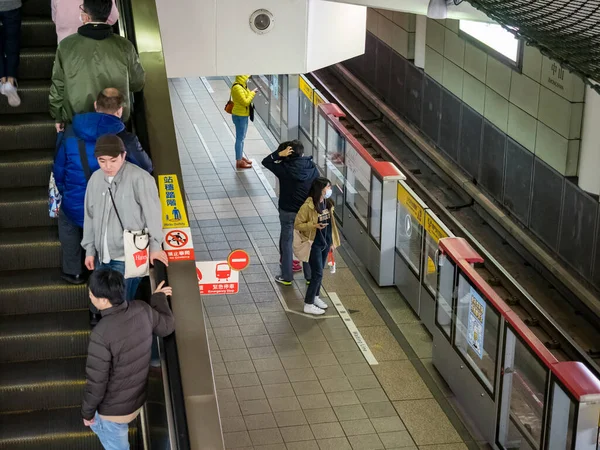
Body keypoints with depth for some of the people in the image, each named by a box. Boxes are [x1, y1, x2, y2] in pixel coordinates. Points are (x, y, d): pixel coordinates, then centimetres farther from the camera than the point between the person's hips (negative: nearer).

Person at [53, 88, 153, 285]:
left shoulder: (72, 132, -8)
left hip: (76, 211, 2)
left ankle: (73, 271, 41)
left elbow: (58, 172, 4)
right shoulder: (126, 140, -15)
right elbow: (146, 168, 2)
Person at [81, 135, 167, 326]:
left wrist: (155, 246, -6)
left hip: (128, 256, -6)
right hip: (102, 255, 6)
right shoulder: (95, 178, 4)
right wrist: (90, 249, 15)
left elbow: (153, 213, -10)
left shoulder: (139, 179, -16)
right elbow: (89, 216, 12)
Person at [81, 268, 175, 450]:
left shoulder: (102, 334, -35)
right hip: (138, 397, 7)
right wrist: (159, 298, 22)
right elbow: (167, 326, 6)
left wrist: (87, 411, -7)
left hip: (114, 408, -7)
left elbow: (96, 382, -25)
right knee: (98, 425, 35)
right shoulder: (142, 310, -16)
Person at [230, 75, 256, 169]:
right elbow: (245, 102, -23)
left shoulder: (241, 86, 9)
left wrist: (251, 92, 3)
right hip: (239, 116, -10)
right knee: (240, 138, -5)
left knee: (242, 137, 21)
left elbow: (246, 97, 18)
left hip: (243, 115, 10)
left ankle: (241, 157, 34)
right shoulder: (237, 88, -22)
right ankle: (239, 162, 0)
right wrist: (252, 93, -15)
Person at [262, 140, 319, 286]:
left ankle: (287, 277, 20)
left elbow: (265, 162, -5)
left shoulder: (284, 169, -17)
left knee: (287, 242, 12)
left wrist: (279, 154, -17)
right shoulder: (311, 167, -10)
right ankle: (310, 276, 24)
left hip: (287, 212, -2)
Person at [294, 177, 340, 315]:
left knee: (318, 272, 19)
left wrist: (332, 241, 14)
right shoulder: (308, 206, -22)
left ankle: (315, 296, 36)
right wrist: (314, 225, -28)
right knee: (317, 274, -4)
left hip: (325, 243, 7)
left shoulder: (327, 203, -1)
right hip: (314, 245, -7)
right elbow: (297, 225, -16)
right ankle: (308, 305, 6)